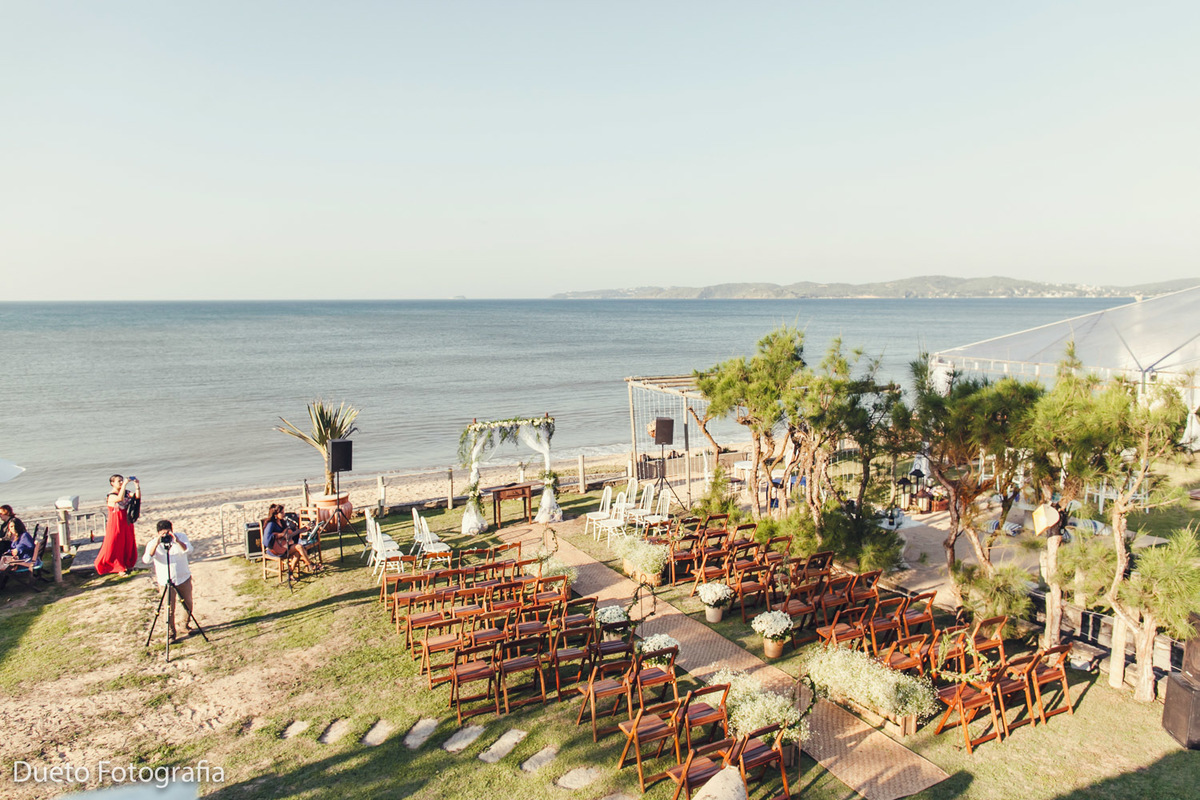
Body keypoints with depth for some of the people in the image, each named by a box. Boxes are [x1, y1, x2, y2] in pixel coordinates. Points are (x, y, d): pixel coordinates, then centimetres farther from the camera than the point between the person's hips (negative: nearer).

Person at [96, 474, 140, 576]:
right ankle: (119, 567, 12)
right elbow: (120, 498, -37)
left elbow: (137, 496, -8)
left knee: (128, 544, 12)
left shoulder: (126, 492, 3)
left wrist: (137, 485, -21)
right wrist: (125, 484, -38)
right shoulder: (111, 496, -16)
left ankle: (126, 565, 27)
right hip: (116, 524, -6)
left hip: (126, 523, 6)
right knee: (116, 545, 1)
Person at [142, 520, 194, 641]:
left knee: (188, 604, 13)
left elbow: (189, 549, -23)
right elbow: (147, 560, -26)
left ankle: (186, 625, 37)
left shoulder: (180, 536, -7)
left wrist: (177, 541, -39)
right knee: (170, 609, 0)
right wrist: (156, 544, -38)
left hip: (184, 578, 2)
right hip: (165, 581, -2)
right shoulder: (153, 543, -10)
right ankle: (171, 632, 18)